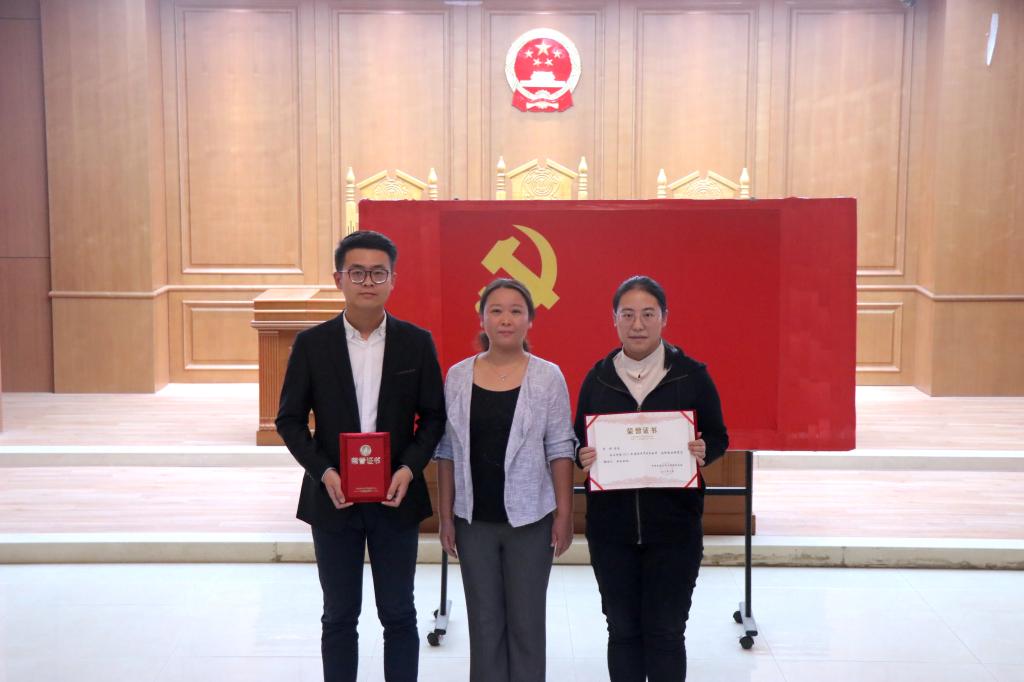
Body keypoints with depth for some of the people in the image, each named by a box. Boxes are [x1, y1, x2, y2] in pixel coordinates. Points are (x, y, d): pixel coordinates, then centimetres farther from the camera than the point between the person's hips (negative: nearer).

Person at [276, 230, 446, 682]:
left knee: (398, 615, 10)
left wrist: (410, 467, -13)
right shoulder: (312, 343, -3)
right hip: (333, 498, 0)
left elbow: (434, 416, 3)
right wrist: (324, 472, -14)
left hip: (396, 497, 0)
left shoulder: (417, 342, -1)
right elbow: (290, 419, 0)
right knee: (339, 617, 11)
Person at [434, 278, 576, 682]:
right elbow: (448, 451, 5)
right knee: (484, 621, 10)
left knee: (526, 622, 7)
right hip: (474, 519, 2)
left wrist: (564, 514, -6)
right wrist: (446, 515, 3)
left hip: (529, 517, -2)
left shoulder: (548, 377, -4)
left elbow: (560, 449, -3)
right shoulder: (458, 376, 2)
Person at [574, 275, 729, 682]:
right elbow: (577, 443, 10)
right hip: (611, 525, 2)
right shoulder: (598, 377, 4)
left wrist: (704, 452, -18)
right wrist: (583, 458, -12)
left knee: (665, 632, 4)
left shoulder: (691, 374, -2)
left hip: (673, 525, -2)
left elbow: (718, 438, 4)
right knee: (623, 629, 10)